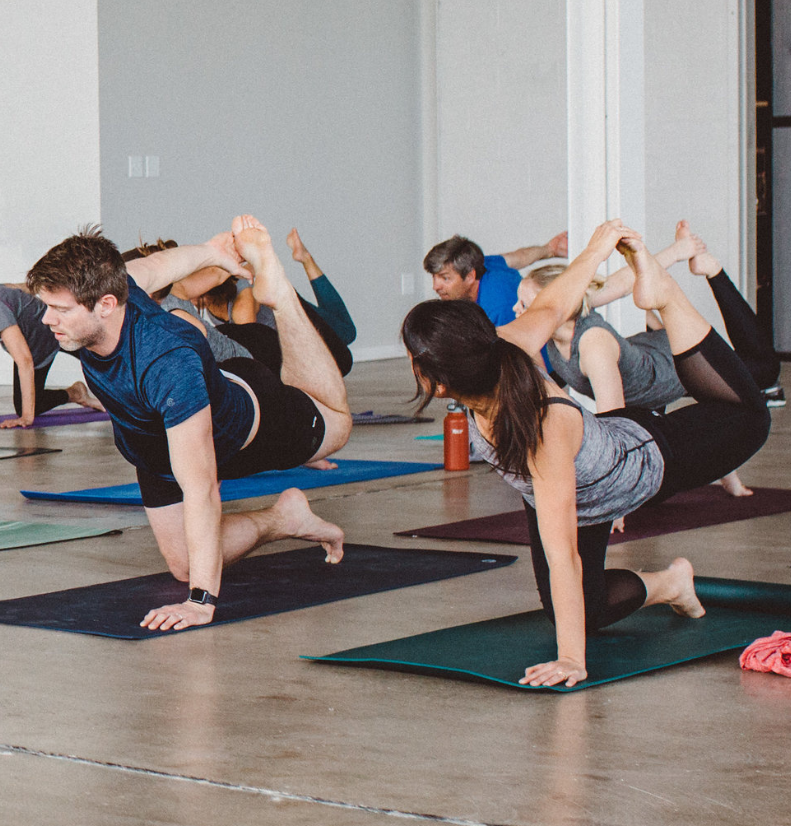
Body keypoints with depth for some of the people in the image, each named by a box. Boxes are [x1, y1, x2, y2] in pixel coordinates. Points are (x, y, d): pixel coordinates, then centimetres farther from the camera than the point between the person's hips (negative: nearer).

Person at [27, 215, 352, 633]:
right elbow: (151, 266, -7)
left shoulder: (168, 366, -52)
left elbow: (199, 491, -52)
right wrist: (210, 252, 16)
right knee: (184, 566, 12)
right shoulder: (104, 287, -33)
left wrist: (202, 600, -56)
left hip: (244, 422, -5)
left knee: (335, 423, 25)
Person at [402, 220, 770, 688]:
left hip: (645, 462, -5)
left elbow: (562, 554, -50)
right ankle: (666, 585, 30)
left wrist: (571, 660, -51)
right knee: (579, 617, 4)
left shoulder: (544, 433, -50)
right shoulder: (499, 349, -33)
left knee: (748, 419, 20)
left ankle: (668, 297, 28)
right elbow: (551, 309, -14)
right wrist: (598, 247, 3)